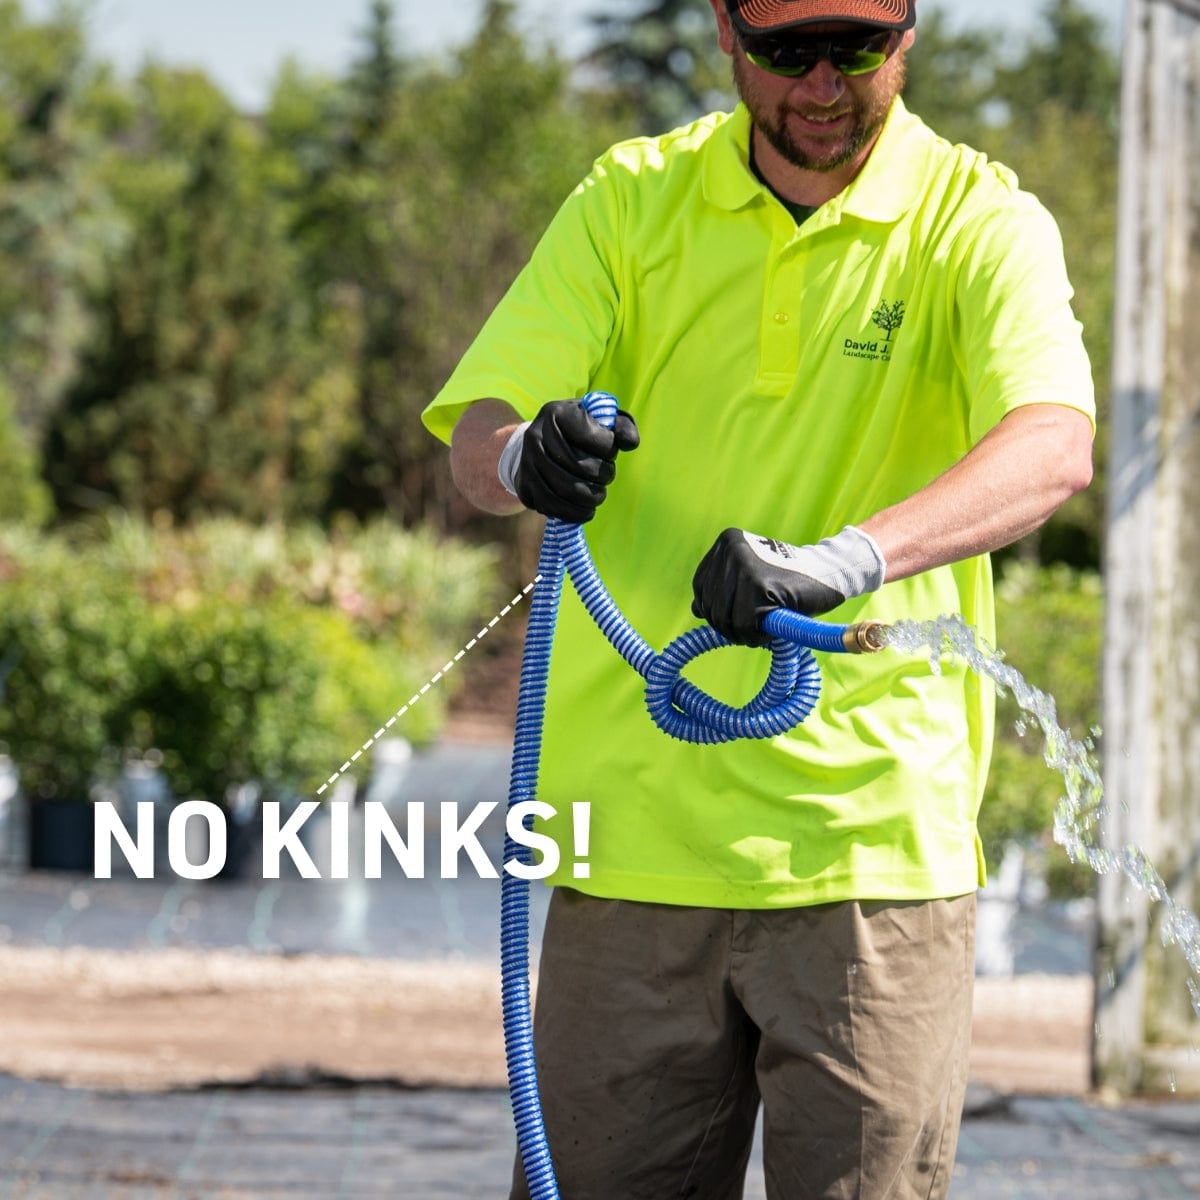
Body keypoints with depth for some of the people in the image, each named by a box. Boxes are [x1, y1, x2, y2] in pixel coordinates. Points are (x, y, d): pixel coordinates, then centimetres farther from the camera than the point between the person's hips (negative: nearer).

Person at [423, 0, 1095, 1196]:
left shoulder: (977, 223, -2)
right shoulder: (631, 199, 8)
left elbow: (1054, 446, -20)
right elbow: (474, 433, 0)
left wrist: (846, 559, -38)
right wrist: (522, 455, -27)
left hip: (874, 839, -2)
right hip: (636, 827, 2)